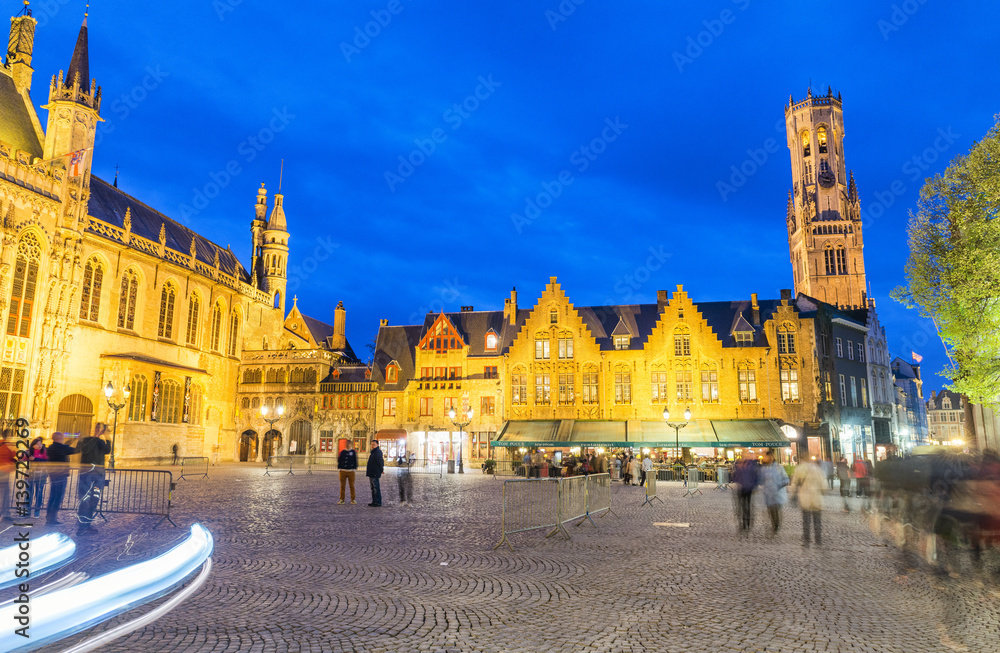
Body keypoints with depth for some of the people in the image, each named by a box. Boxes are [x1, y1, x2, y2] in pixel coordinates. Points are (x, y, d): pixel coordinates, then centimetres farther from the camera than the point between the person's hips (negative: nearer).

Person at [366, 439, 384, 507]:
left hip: (375, 474, -11)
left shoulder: (378, 452, -14)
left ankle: (378, 503, -7)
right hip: (371, 473, 11)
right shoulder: (373, 452, 19)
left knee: (376, 488, -9)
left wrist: (380, 470, -13)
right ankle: (374, 502, 20)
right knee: (373, 488, 14)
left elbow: (380, 462, -18)